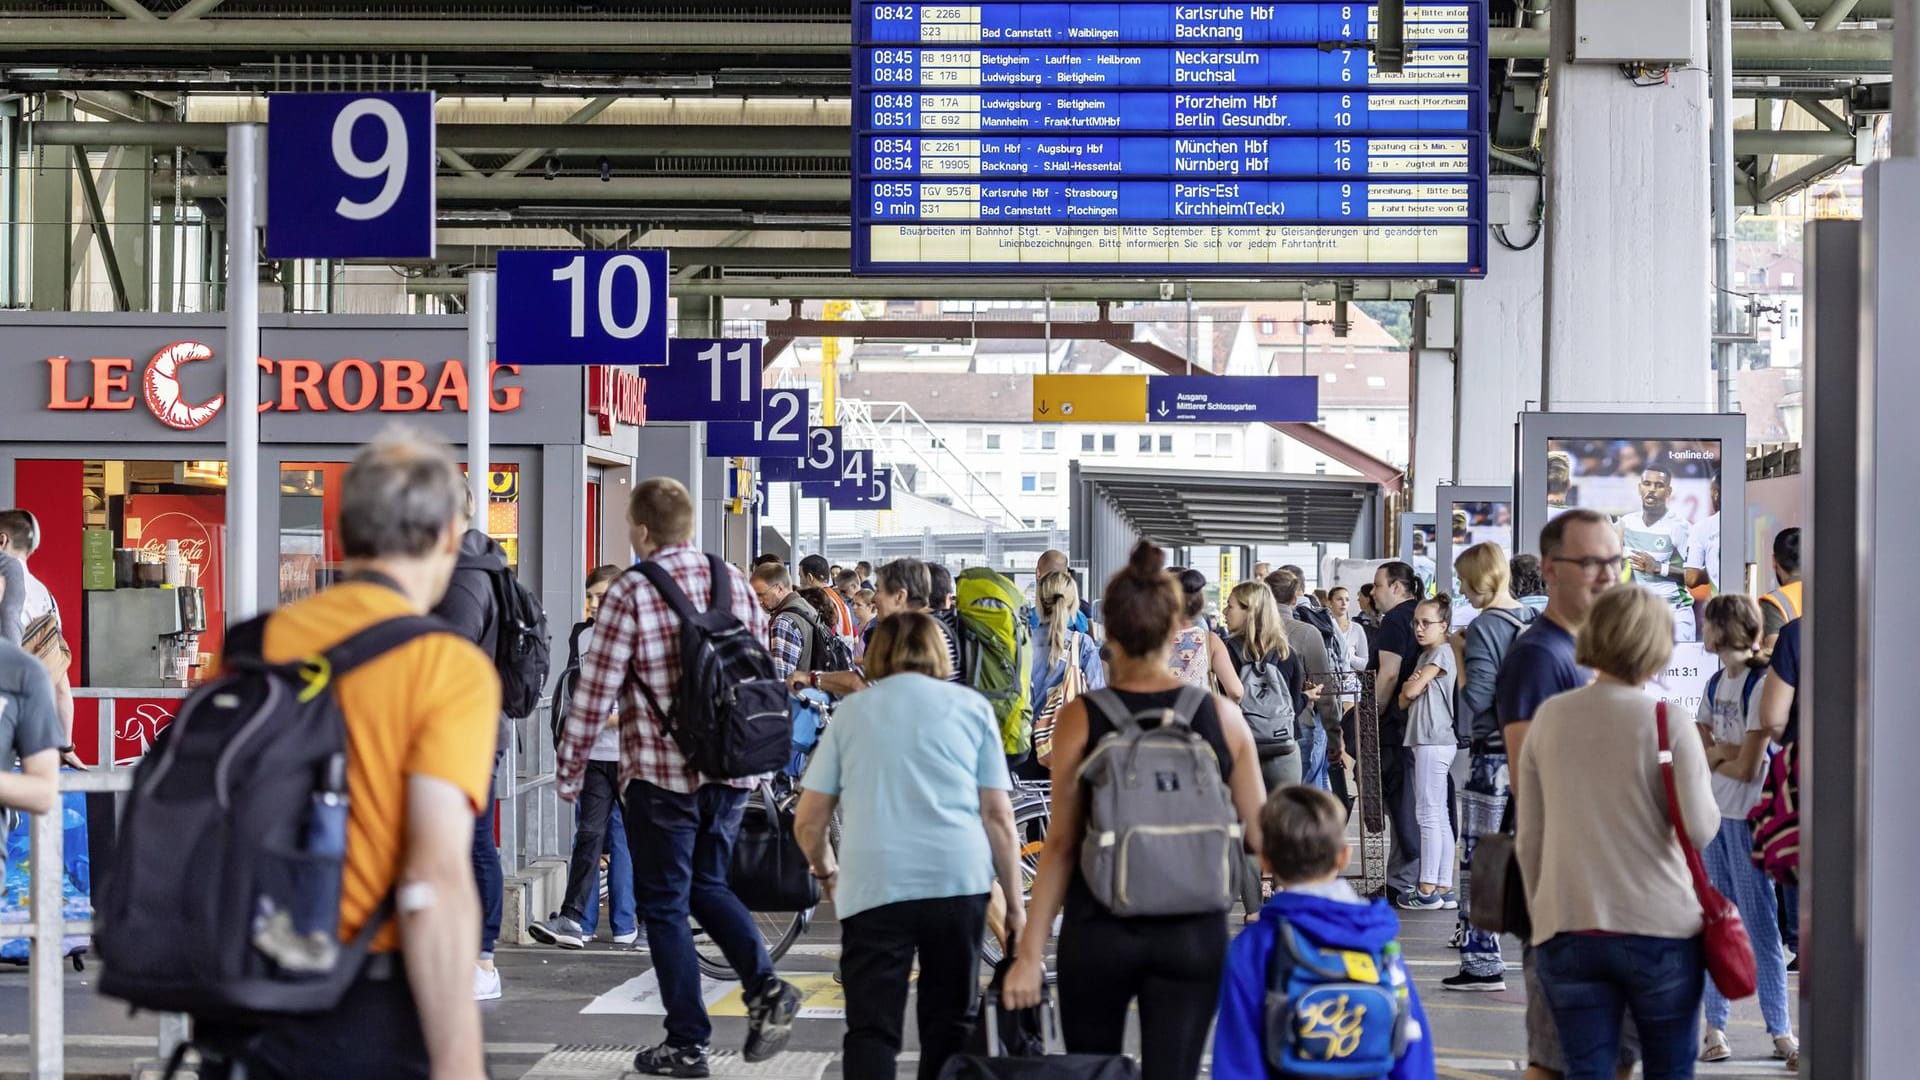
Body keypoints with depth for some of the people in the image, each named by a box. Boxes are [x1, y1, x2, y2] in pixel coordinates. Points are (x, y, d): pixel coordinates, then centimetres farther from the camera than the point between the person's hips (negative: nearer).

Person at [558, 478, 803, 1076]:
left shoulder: (630, 593, -13)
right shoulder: (734, 581, 5)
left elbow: (594, 691, -12)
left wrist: (569, 769, 0)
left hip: (662, 775, -5)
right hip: (732, 772, 6)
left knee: (666, 904, 7)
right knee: (709, 886, 22)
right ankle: (765, 986, 1)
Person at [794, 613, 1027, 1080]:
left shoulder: (850, 711, 13)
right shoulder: (972, 706, 12)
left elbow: (808, 822, 12)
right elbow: (998, 817, 5)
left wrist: (826, 872, 31)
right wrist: (1015, 903, 11)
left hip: (873, 883, -1)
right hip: (959, 880, 1)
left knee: (872, 1028, 1)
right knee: (950, 1023, 13)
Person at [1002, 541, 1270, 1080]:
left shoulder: (1080, 718, -7)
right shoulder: (1222, 716, -3)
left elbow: (1061, 844, -7)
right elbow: (1259, 832, 2)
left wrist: (1030, 953, -3)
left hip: (1099, 933, 0)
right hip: (1192, 935, 1)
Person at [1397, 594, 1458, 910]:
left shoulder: (1442, 652, -8)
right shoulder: (1424, 655, 21)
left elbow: (1410, 691, -13)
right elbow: (1404, 700, 15)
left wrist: (1412, 684, 9)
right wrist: (1413, 684, -5)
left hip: (1435, 741, -10)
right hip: (1426, 741, 10)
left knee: (1428, 814, -9)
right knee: (1438, 817, 9)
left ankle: (1428, 889, -8)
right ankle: (1443, 888, 11)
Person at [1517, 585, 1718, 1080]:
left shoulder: (1548, 718, 3)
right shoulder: (1668, 721, -8)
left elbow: (1528, 838, 6)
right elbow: (1699, 828, -12)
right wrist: (1700, 779, 7)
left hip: (1566, 929, 3)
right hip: (1660, 928, -2)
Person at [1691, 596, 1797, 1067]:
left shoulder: (1761, 683, -12)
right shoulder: (1715, 683, 12)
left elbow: (1749, 767, -16)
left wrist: (1711, 754, 0)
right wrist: (1725, 752, -14)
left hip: (1747, 818, -7)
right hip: (1712, 815, 7)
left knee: (1759, 922, -3)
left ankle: (1780, 1029, 5)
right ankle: (1715, 1027, 12)